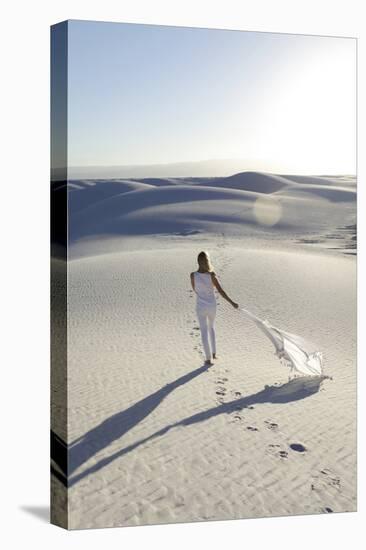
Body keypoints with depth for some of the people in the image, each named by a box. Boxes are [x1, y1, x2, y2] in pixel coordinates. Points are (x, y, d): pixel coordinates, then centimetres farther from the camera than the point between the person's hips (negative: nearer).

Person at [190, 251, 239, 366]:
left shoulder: (193, 275, -15)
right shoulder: (211, 275, -17)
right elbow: (220, 291, -16)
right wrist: (232, 302, -9)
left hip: (201, 307, -1)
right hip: (212, 306, 1)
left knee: (204, 332, 7)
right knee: (211, 327, 26)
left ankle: (209, 359, 9)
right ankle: (214, 353, 31)